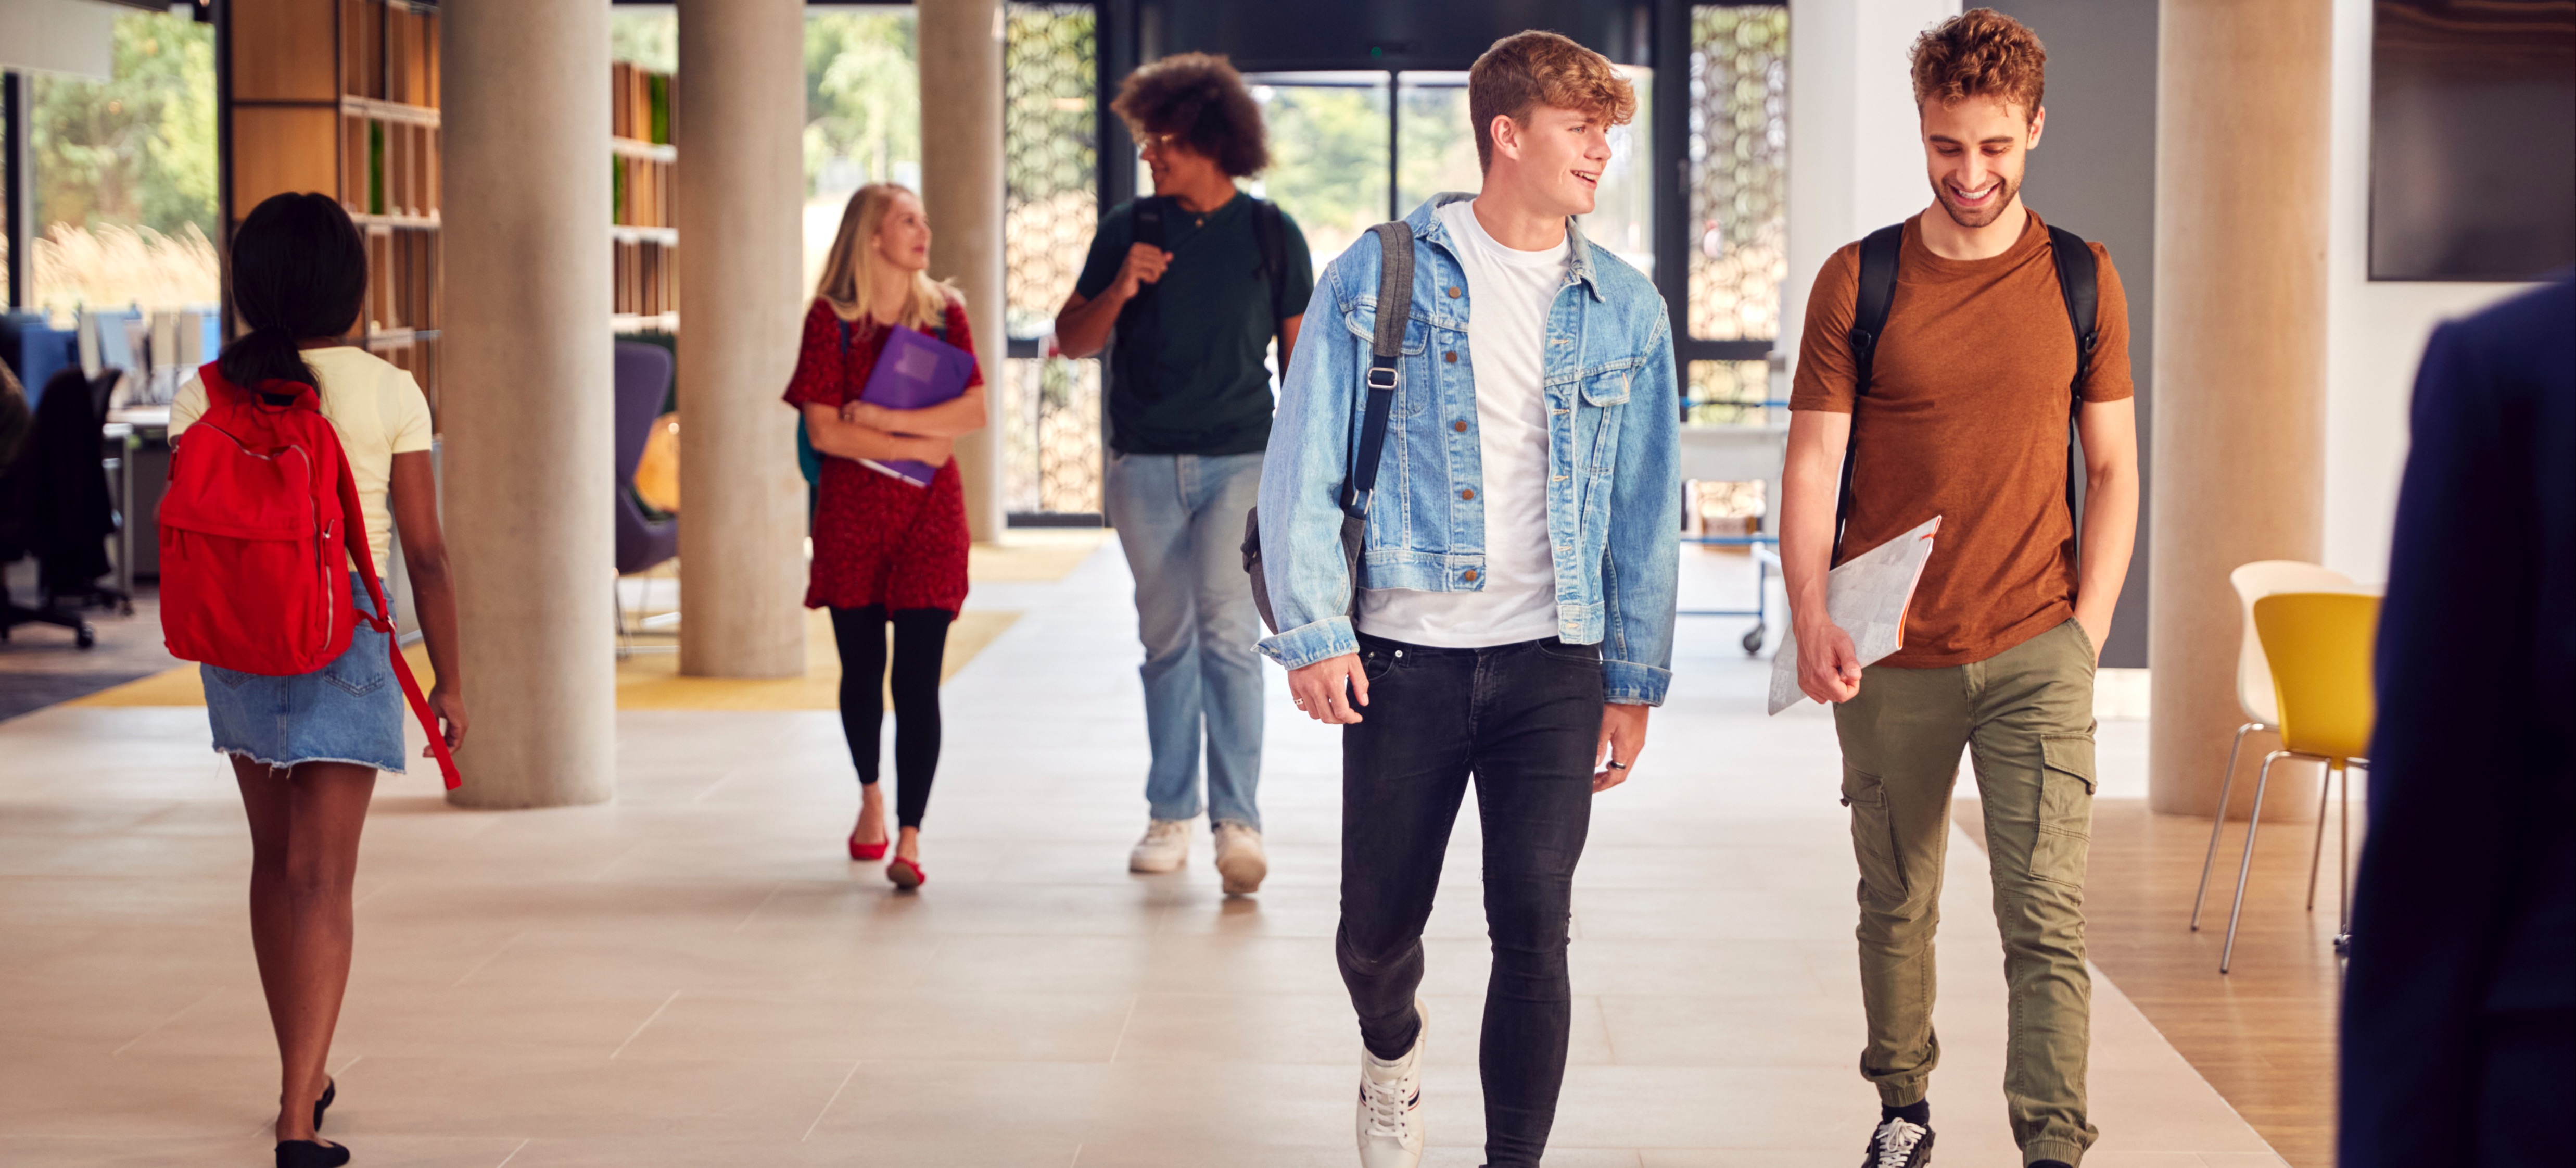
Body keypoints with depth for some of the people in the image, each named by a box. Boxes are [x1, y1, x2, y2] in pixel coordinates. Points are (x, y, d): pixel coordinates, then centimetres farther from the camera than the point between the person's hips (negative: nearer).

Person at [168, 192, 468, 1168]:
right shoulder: (388, 393, -9)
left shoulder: (205, 393, -2)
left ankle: (304, 1074, 32)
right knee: (321, 878, -3)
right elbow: (425, 551, -7)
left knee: (275, 858, 19)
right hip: (346, 642, -3)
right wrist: (449, 680, 2)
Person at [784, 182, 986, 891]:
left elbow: (974, 412, -7)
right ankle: (871, 797, 37)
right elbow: (824, 431, -10)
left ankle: (909, 839, -10)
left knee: (917, 680, -8)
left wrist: (884, 418, -14)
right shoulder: (831, 319, -3)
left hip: (930, 514, 0)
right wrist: (918, 447, -11)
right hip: (851, 512, 0)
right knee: (862, 669, 11)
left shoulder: (944, 314, 4)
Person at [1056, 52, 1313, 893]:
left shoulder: (1271, 235, 2)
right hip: (1146, 466, 2)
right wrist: (1119, 291, -12)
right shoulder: (1128, 230, 4)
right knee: (1166, 641, 8)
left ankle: (1239, 821, -15)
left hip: (1238, 461, -2)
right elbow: (1071, 342, 7)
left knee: (1227, 632, -14)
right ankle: (1170, 815, 17)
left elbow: (1299, 356, 7)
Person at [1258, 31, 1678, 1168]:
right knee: (1377, 927, 9)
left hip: (1552, 663, 1)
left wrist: (1634, 680, 8)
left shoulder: (1625, 309, 7)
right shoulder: (1379, 275, 0)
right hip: (1402, 656, -1)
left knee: (1533, 933, -5)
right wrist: (1312, 630, -9)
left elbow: (1645, 508, 10)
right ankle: (1392, 1053, 42)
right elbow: (1303, 462, -1)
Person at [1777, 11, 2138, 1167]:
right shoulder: (1857, 282, 1)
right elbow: (1811, 466, 0)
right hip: (1889, 657, 1)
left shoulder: (2082, 280, 5)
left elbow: (2112, 471, 9)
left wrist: (2086, 628, 0)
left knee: (2046, 918, -8)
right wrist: (1811, 621, -14)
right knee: (1896, 905, 13)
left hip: (2036, 653, 0)